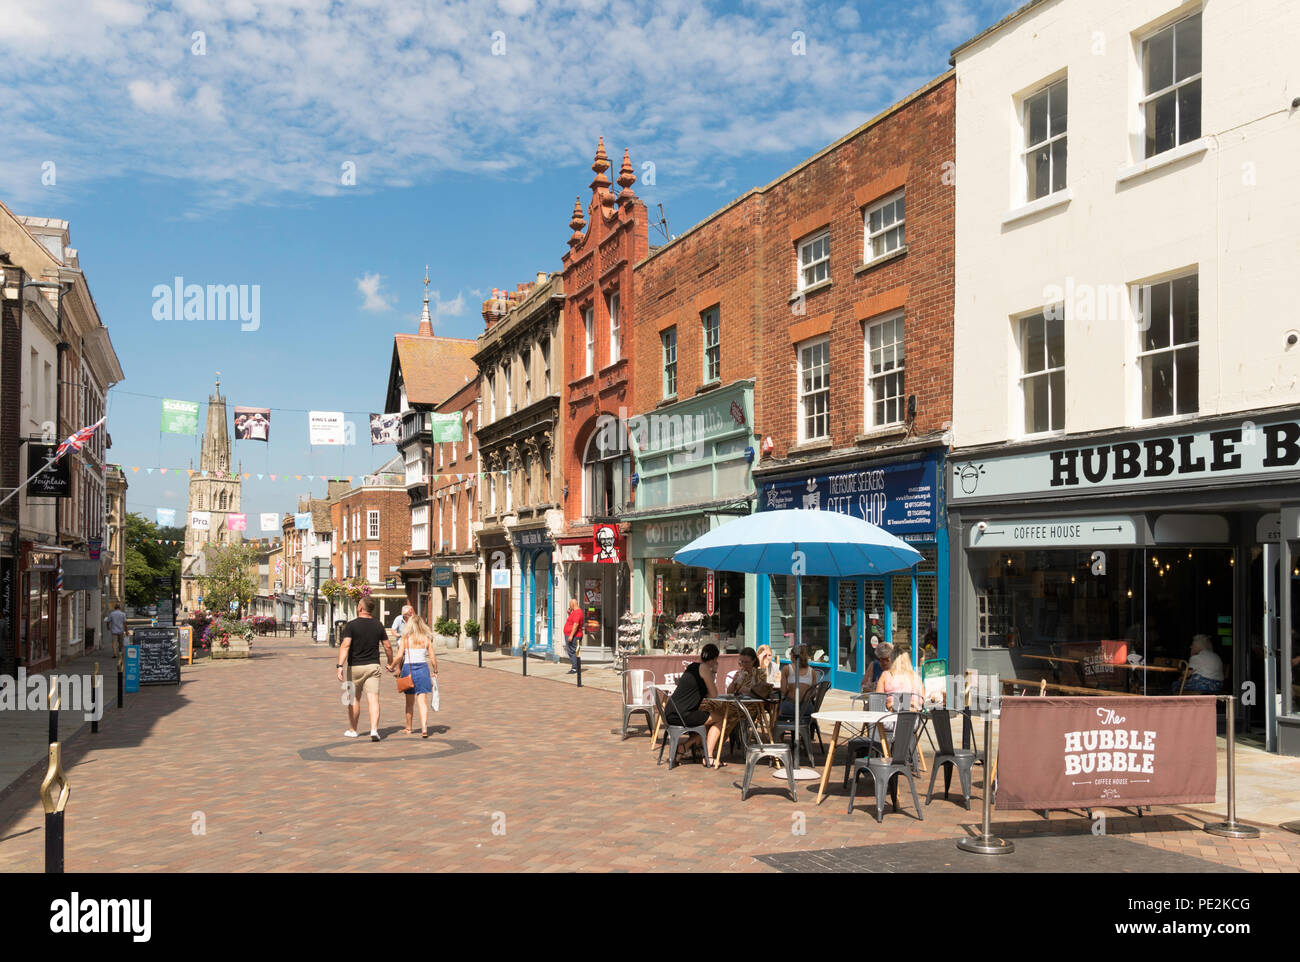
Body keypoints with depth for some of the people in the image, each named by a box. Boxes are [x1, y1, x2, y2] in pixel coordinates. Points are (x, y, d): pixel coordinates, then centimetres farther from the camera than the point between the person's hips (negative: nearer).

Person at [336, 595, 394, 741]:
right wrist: (391, 661, 25)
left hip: (355, 667, -2)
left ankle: (352, 730, 27)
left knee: (354, 699, 15)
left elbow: (345, 645, -21)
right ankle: (374, 729, -20)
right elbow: (387, 646, 8)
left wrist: (340, 666, -26)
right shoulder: (378, 625, 3)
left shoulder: (351, 625, -9)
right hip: (373, 666, 2)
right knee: (373, 699, -5)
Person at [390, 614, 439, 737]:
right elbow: (433, 657, 0)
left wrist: (391, 667, 5)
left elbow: (399, 656, -11)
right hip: (423, 669, 0)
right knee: (423, 701, -1)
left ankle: (408, 728, 27)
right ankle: (424, 728, -16)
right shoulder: (426, 639, 1)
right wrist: (435, 671, 12)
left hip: (408, 668, 0)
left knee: (409, 701, 15)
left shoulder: (405, 638, -3)